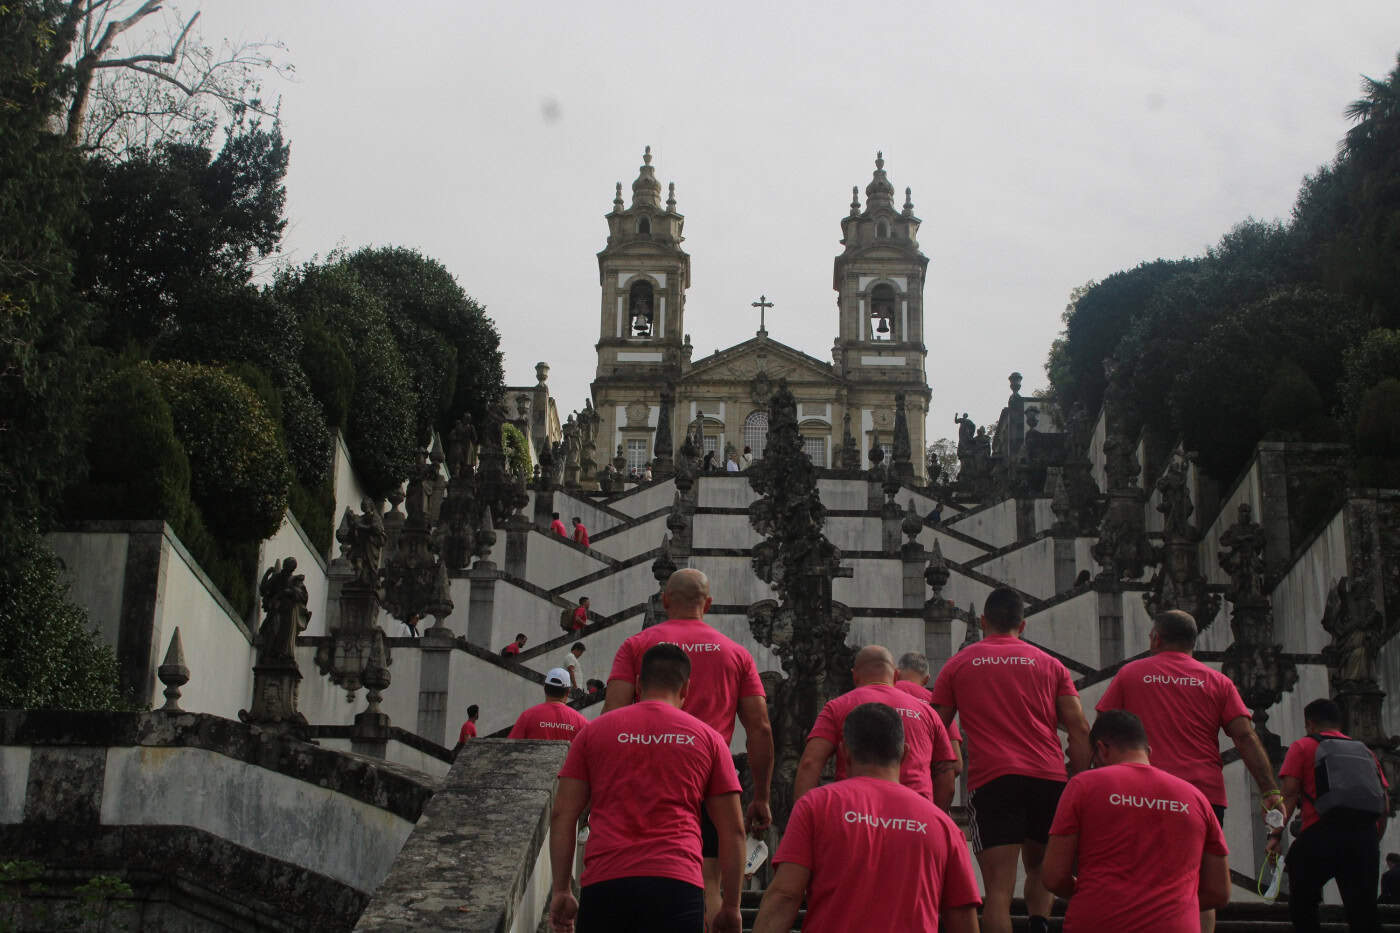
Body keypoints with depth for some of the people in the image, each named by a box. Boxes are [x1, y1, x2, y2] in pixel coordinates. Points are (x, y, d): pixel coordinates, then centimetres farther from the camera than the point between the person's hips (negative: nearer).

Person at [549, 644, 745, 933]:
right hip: (676, 886, -1)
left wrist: (561, 890, 12)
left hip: (604, 885, 1)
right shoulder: (708, 738, 13)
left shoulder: (593, 732, 14)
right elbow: (733, 830, 11)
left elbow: (562, 815, 9)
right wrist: (731, 907, 16)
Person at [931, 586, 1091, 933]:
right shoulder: (1049, 664, 15)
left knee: (999, 888, -4)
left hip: (992, 779, -2)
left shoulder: (958, 664, 14)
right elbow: (1079, 730, 8)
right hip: (1049, 778, 2)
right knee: (1039, 868, 23)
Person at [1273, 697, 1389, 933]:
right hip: (1366, 837, 4)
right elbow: (1385, 806, 18)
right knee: (1363, 911, 5)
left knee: (1302, 904, 8)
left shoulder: (1303, 747, 11)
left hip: (1323, 832, -4)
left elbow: (1289, 794, -3)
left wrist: (1275, 834, -7)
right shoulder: (1365, 751, 25)